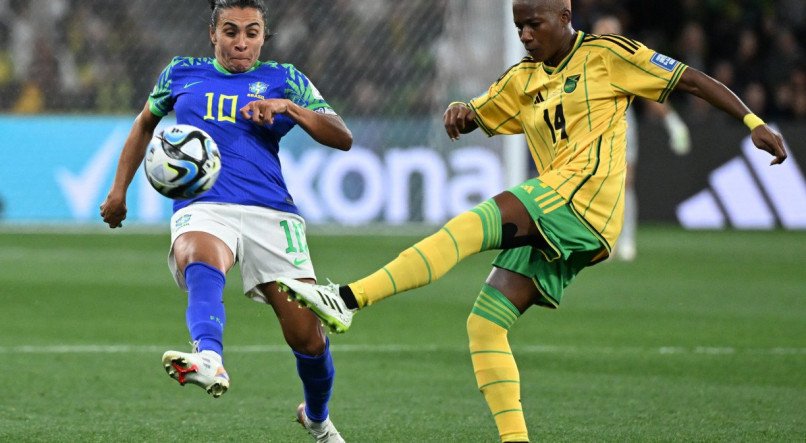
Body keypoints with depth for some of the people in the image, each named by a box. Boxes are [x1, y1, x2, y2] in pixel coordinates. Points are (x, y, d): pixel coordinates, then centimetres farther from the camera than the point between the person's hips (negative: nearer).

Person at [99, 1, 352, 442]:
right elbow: (145, 123, 35)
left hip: (271, 212, 1)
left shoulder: (283, 79, 13)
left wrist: (288, 107, -10)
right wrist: (119, 190, 29)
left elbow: (343, 138, 4)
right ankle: (208, 360, -68)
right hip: (202, 208, -1)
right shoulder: (182, 73, 18)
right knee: (201, 265, -39)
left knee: (307, 338, -2)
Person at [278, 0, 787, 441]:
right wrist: (458, 112, 0)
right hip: (552, 228, 9)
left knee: (470, 224, -27)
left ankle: (347, 300, -39)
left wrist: (756, 124, -3)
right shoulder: (524, 79, 23)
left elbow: (692, 80, 5)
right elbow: (474, 118, 26)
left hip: (585, 193, -8)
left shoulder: (606, 53, 4)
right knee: (485, 323, -3)